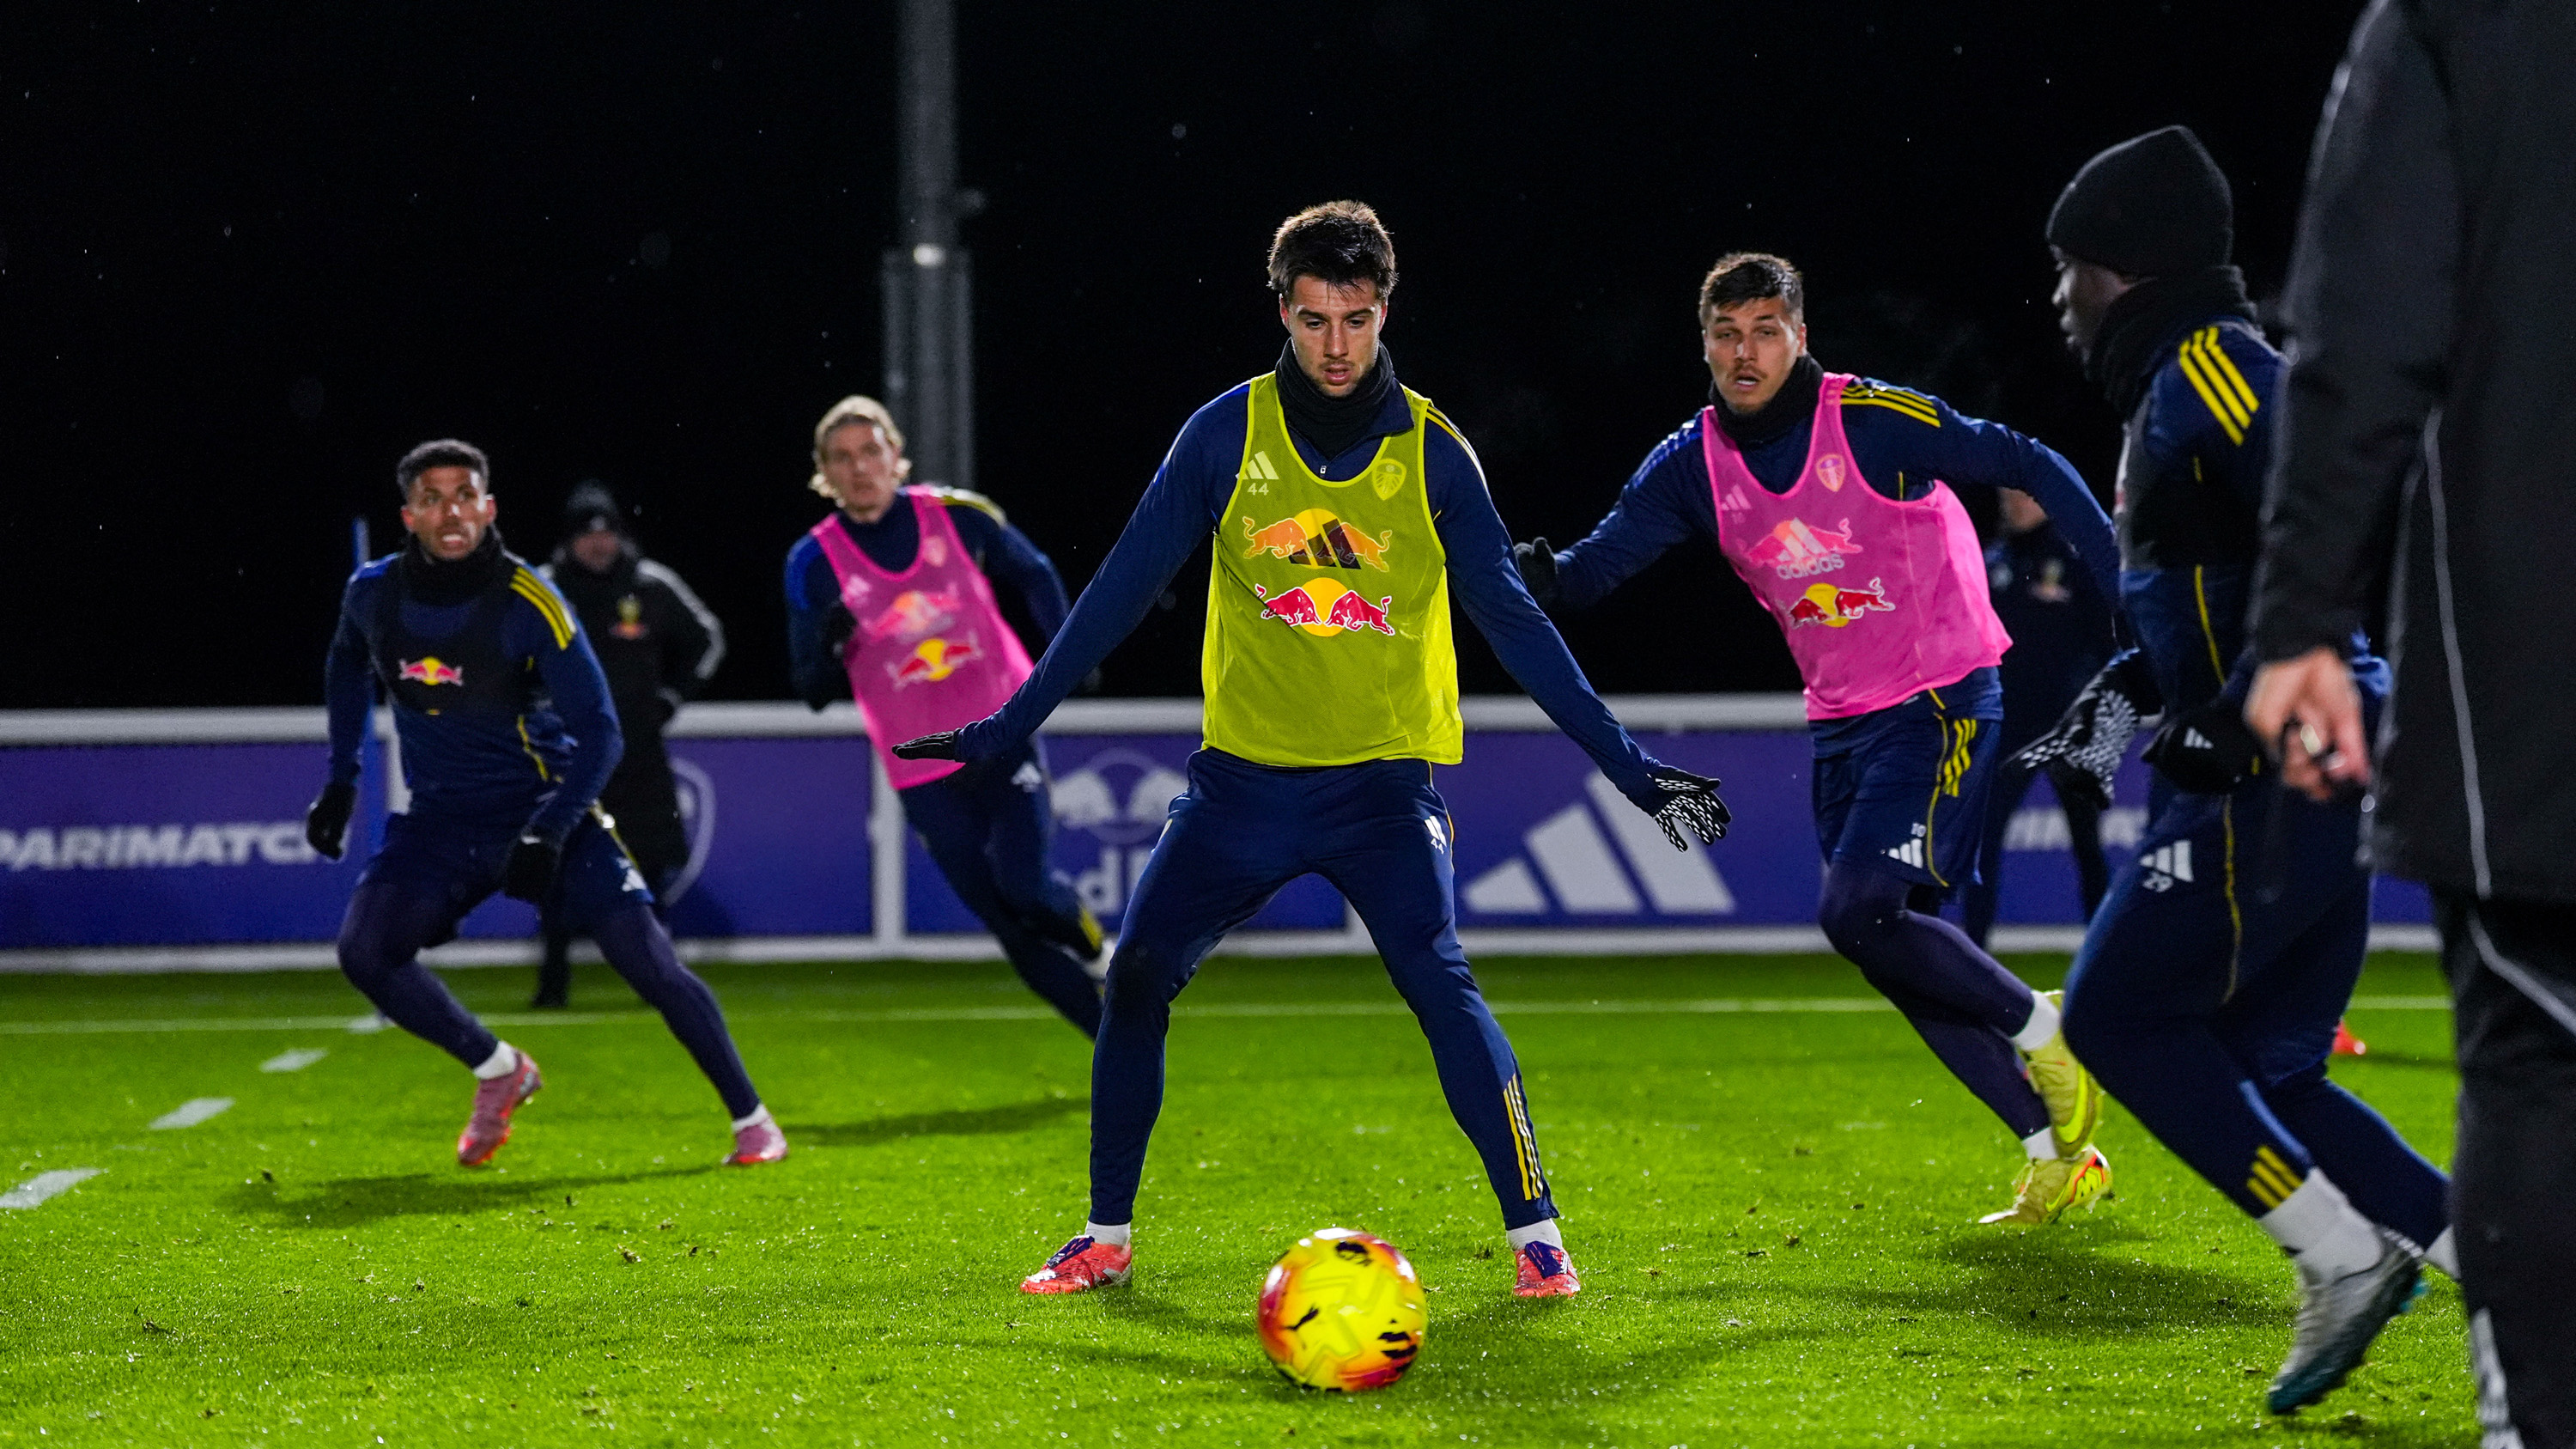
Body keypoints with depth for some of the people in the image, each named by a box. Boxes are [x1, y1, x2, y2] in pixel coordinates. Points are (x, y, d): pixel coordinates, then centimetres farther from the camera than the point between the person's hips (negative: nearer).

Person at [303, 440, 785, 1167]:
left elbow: (598, 733, -16)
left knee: (644, 954, -16)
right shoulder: (374, 593, -5)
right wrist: (340, 780, 15)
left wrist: (549, 834, -28)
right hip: (439, 820, 4)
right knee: (364, 950, -18)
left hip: (545, 806, -3)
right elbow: (348, 667, 19)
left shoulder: (529, 604, -18)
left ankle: (751, 1120, -2)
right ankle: (499, 1072, 4)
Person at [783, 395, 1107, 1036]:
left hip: (1005, 736, -1)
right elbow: (815, 690, -2)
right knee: (1014, 931, 0)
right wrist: (827, 643, -22)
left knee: (1027, 888, -19)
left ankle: (1100, 954, 14)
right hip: (924, 776, 1)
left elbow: (1034, 575, 14)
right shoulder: (813, 563, -5)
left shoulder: (957, 515, -4)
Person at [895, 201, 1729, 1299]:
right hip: (1244, 774, 2)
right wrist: (1007, 727, 1)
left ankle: (1535, 1235, -11)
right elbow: (1124, 587, 3)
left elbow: (1511, 619, 2)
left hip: (1385, 779, -2)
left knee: (1440, 984, -20)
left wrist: (1627, 765, -1)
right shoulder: (1228, 432, -1)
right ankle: (1106, 1237, 15)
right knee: (1134, 980, -2)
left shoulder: (1433, 454, -3)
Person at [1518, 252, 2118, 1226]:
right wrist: (1533, 571, -27)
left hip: (1941, 701, -7)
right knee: (1896, 949, 4)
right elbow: (1595, 569, -4)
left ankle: (2042, 1031, 1)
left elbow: (2029, 468, -8)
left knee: (1857, 910, -21)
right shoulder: (1693, 466, 1)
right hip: (1840, 723, 7)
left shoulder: (1876, 421, -14)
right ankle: (2059, 1158, 14)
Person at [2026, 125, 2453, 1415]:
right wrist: (2117, 702, 22)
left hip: (2276, 774, -10)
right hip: (2315, 771, 10)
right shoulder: (2177, 389, 19)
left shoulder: (2210, 369, -12)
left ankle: (2345, 1256, -3)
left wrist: (2239, 716, -23)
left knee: (2118, 1018, -2)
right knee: (2262, 1072, 11)